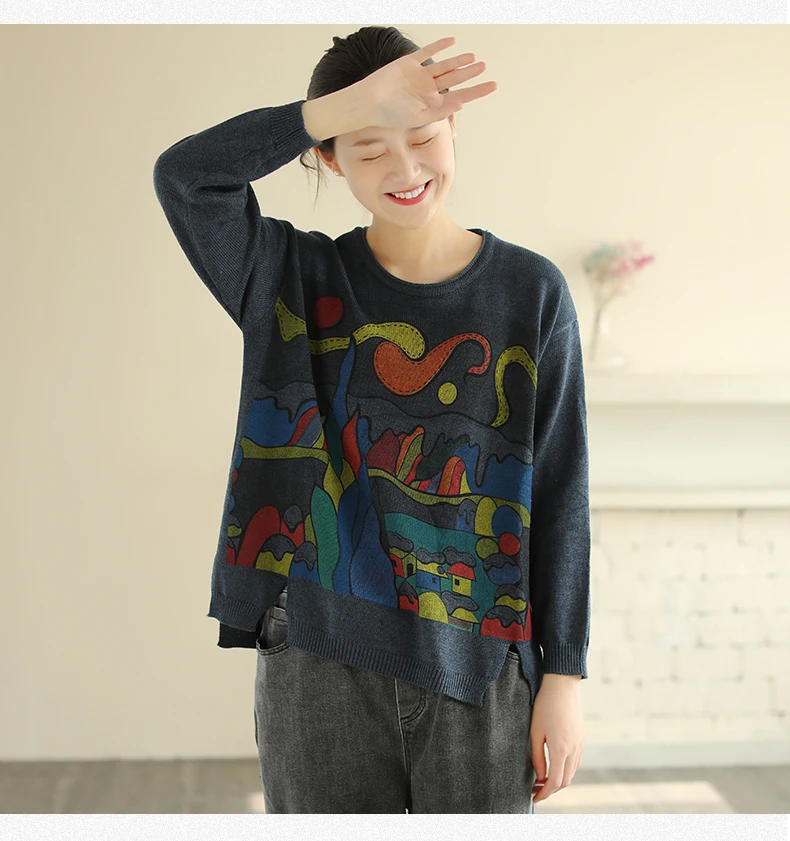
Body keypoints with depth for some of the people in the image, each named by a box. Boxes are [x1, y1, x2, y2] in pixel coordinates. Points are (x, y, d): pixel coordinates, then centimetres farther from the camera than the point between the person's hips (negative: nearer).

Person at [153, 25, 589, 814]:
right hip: (320, 661, 1)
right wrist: (348, 106, -23)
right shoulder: (296, 281, 2)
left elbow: (560, 495, -1)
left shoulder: (530, 291, -1)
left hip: (479, 668, 0)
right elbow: (186, 174, -16)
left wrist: (563, 677, -2)